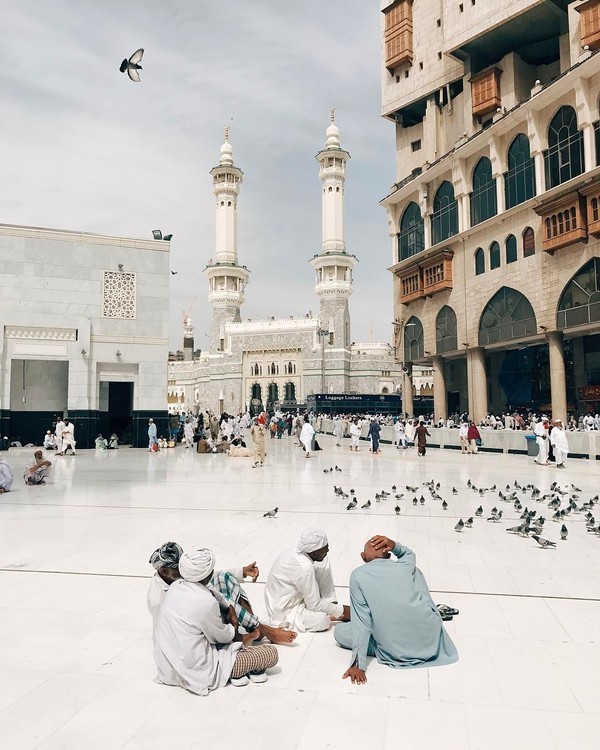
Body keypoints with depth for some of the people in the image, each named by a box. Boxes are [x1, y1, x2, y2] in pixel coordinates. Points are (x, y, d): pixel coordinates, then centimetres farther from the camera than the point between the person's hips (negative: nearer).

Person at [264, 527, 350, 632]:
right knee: (322, 620, -32)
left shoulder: (297, 551, -9)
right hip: (283, 612, -9)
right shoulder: (305, 568, -32)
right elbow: (315, 605, -24)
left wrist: (333, 604, 1)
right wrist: (342, 610, -12)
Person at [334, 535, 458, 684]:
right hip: (430, 640, 4)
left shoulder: (357, 575, -2)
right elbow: (409, 553, 32)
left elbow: (362, 621, -7)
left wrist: (358, 665, -6)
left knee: (339, 632, 13)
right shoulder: (405, 566, 7)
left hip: (396, 650, -4)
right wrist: (394, 545, 11)